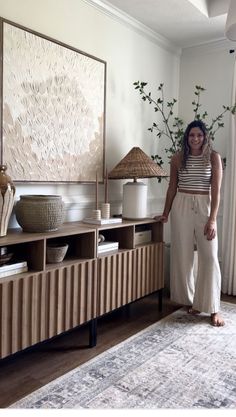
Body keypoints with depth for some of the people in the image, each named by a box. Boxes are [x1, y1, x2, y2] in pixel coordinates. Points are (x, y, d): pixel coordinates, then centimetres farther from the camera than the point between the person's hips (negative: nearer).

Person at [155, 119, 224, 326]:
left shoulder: (214, 157, -1)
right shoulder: (178, 158, 4)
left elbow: (216, 190, -6)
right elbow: (172, 187, 10)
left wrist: (212, 219, -12)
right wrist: (166, 213, 10)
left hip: (204, 207, -1)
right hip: (181, 207, 2)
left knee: (209, 257, -4)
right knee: (183, 255, 6)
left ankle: (213, 308, 6)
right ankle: (189, 300, 23)